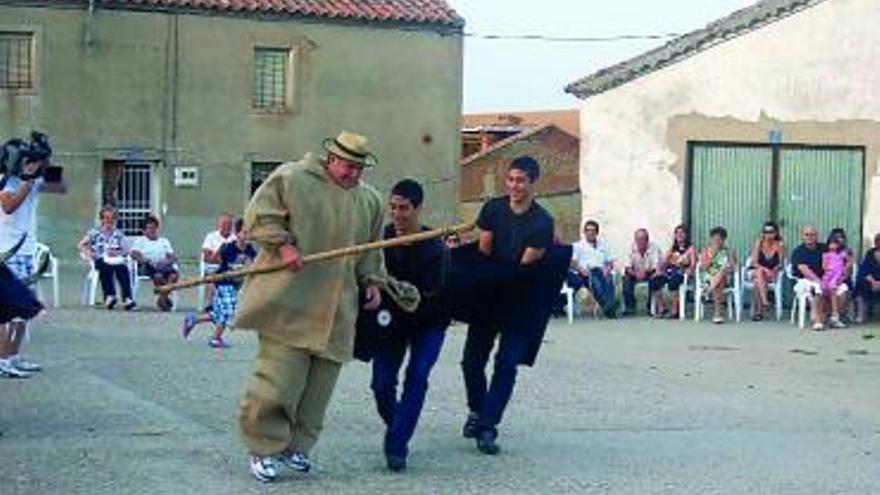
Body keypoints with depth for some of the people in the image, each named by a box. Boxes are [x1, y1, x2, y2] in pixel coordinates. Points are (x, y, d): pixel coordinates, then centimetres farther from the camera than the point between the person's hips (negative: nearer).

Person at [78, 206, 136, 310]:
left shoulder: (119, 234, 21)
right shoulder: (94, 232, 17)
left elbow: (126, 250, 12)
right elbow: (81, 245, 13)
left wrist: (117, 252, -8)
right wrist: (88, 253, -6)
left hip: (117, 260, 1)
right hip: (101, 260, -1)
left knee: (123, 269, -36)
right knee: (106, 267, -39)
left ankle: (127, 298, -46)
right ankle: (109, 296, -49)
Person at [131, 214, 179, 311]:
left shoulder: (164, 241, 29)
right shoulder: (140, 240, 22)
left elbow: (172, 256, 18)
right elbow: (134, 253, 4)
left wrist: (171, 259, -6)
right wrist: (142, 260, -16)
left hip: (164, 265, 3)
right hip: (150, 266, -3)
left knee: (173, 275, -34)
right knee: (158, 276, -39)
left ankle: (162, 299, -21)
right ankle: (165, 298, -20)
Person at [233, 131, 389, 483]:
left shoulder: (370, 200, 15)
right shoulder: (291, 178, -1)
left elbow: (371, 249, 24)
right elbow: (259, 216, -2)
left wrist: (372, 282, 12)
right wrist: (282, 244, -14)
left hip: (335, 308, 5)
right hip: (288, 303, -5)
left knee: (318, 385, 4)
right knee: (278, 378, -8)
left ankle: (297, 446, 18)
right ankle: (264, 448, 5)